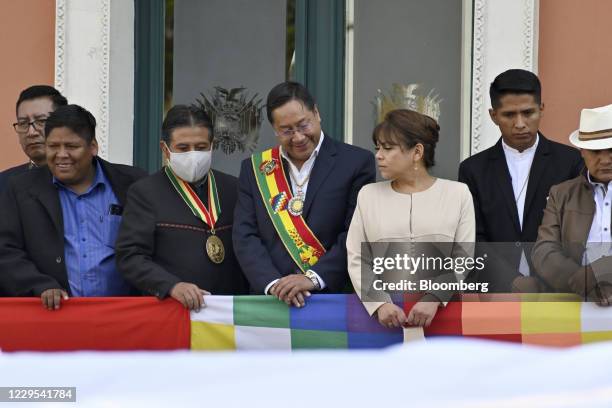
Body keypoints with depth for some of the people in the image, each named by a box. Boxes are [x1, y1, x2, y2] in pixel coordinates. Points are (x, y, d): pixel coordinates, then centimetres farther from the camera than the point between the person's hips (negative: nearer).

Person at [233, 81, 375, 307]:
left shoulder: (356, 162, 2)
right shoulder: (254, 168, 11)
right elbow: (245, 236, 5)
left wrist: (313, 278, -14)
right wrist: (274, 283, -10)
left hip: (336, 297, -3)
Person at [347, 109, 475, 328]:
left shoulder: (457, 193, 7)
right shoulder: (368, 195, 11)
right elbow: (357, 260, 6)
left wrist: (433, 299, -12)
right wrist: (380, 303, -9)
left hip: (439, 313, -1)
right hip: (384, 315, 1)